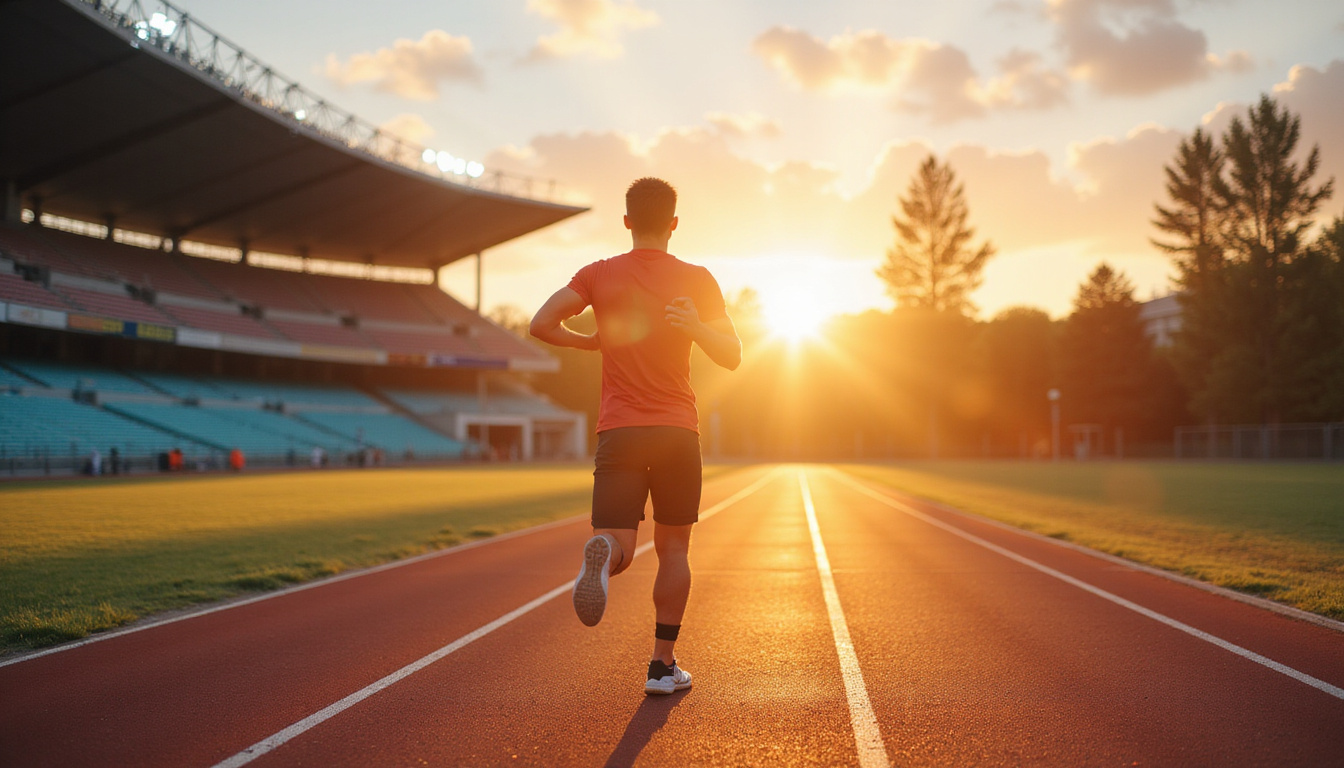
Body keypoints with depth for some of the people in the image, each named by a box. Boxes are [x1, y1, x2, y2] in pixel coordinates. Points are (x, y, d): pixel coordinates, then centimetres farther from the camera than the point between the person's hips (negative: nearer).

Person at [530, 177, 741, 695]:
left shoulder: (599, 275, 5)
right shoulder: (697, 280, 4)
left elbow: (541, 325, -4)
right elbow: (732, 357, -2)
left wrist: (594, 341, 12)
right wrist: (696, 327, -20)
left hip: (618, 431, 0)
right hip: (678, 430, 0)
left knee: (620, 547, -2)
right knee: (673, 549, 13)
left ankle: (603, 553, -41)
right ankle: (663, 665, 13)